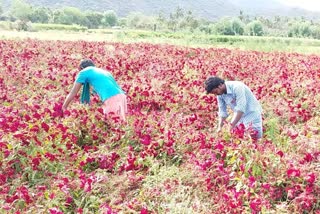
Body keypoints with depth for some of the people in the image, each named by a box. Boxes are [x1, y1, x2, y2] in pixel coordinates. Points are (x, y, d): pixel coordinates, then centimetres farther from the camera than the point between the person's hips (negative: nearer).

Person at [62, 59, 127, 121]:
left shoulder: (84, 72, 13)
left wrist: (63, 108, 27)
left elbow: (73, 93, 16)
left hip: (112, 100, -7)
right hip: (121, 96, 7)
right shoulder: (103, 71, 32)